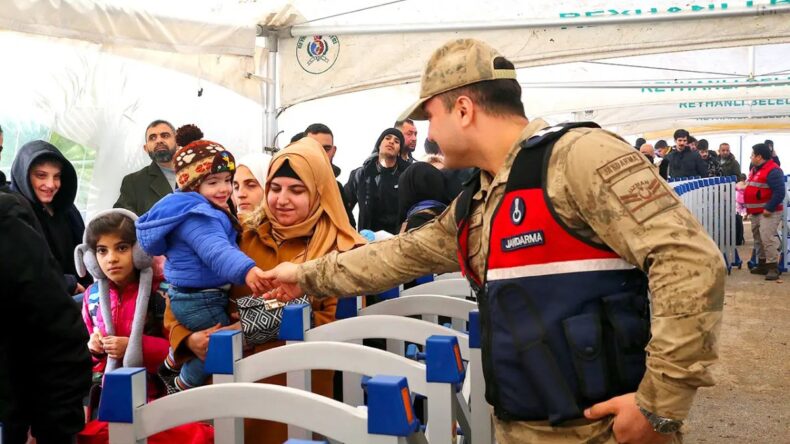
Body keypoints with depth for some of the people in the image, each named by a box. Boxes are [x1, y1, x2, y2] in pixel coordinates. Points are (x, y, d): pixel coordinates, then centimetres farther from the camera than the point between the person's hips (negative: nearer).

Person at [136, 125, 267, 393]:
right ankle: (183, 387, 24)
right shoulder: (195, 216, -27)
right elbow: (216, 251, -45)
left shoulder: (206, 211, 9)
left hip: (190, 295, 11)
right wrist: (246, 270, -61)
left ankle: (170, 366, 53)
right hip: (199, 300, -11)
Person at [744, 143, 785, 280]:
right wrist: (749, 207, 19)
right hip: (756, 212, 10)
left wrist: (769, 208, -24)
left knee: (767, 238, -16)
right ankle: (762, 264, 23)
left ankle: (773, 267, -12)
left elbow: (779, 192, -23)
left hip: (768, 212, -10)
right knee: (758, 238, 14)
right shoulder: (756, 169, 14)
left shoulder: (773, 170, -17)